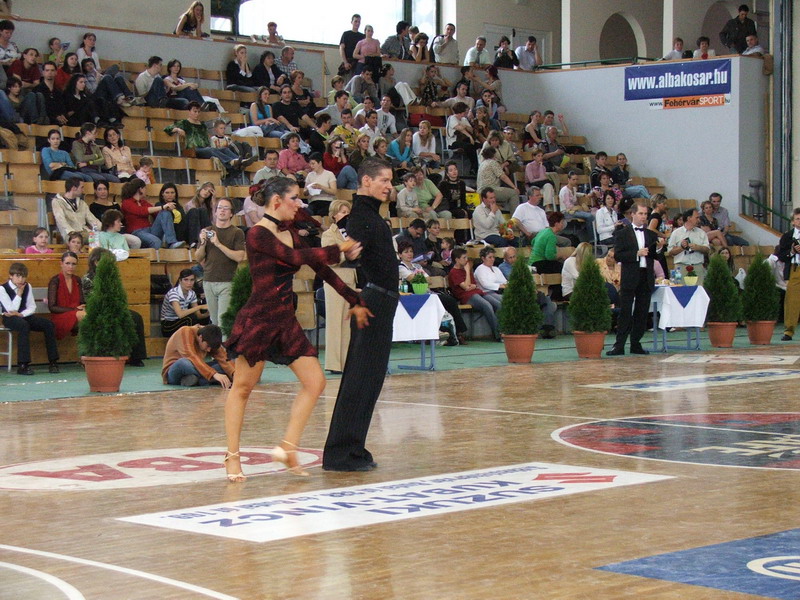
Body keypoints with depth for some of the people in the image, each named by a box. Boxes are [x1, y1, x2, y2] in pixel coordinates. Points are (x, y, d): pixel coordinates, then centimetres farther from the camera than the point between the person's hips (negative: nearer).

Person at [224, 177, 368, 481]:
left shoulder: (290, 233, 13)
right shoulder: (257, 234, -12)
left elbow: (321, 268, 14)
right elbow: (296, 257, -22)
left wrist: (355, 301, 11)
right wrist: (340, 249, -13)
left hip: (286, 319, 8)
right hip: (258, 318, -8)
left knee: (315, 382, -1)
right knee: (243, 387, 3)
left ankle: (288, 447, 4)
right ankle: (232, 456, 13)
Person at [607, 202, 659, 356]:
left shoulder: (651, 235, 14)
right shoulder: (622, 234, 1)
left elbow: (656, 256, 10)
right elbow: (617, 256, -8)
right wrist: (637, 254, -16)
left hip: (646, 278, 4)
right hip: (629, 278, -4)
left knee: (642, 313, 6)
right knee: (625, 312, -5)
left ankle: (636, 344, 12)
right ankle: (619, 345, -4)